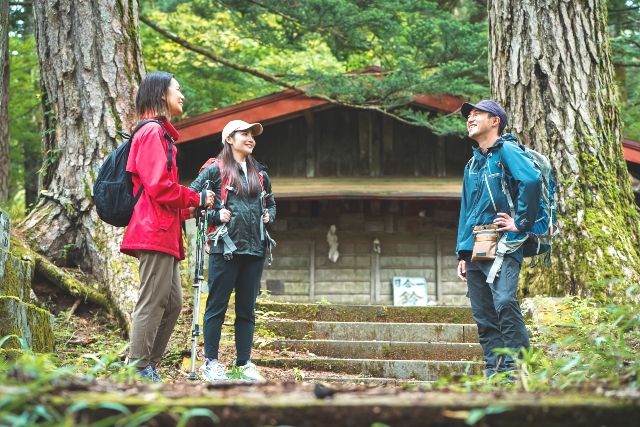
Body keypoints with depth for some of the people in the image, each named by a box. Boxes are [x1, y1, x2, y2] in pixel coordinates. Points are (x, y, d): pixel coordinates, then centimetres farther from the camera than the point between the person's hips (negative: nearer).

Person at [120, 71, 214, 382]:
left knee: (172, 302, 11)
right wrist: (197, 199, -6)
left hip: (164, 231, 10)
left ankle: (150, 368, 14)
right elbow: (159, 186, -17)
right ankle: (138, 370, -7)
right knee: (153, 302, -10)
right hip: (156, 231, -10)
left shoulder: (161, 133, 23)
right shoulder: (153, 131, -8)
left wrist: (188, 209, 13)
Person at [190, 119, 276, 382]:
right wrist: (215, 215, -12)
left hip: (254, 249, 6)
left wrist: (269, 216, 9)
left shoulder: (260, 174, 17)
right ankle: (211, 362, 5)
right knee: (217, 306, -1)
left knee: (247, 309, 9)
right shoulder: (216, 170, -1)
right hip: (225, 247, -5)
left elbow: (271, 203, 29)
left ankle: (244, 362, 15)